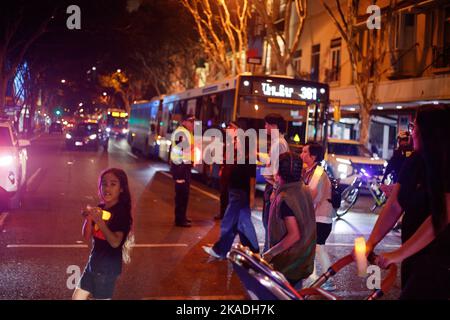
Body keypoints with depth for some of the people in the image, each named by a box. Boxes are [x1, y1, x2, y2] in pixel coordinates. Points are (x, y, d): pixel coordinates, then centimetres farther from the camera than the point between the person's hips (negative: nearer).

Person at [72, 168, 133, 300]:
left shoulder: (122, 212, -17)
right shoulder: (100, 208, 4)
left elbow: (116, 242, -25)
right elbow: (87, 237, 5)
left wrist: (100, 221, -33)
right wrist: (88, 219, -14)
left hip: (108, 266, -7)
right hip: (94, 262, 7)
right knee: (77, 297, 14)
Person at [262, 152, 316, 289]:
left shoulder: (284, 198, -25)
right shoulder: (304, 191, 1)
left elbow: (294, 235, -28)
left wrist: (270, 253, -21)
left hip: (288, 260, -8)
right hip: (302, 256, 8)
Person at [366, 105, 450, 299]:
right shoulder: (415, 161, 2)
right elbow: (394, 205, 0)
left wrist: (400, 254, -23)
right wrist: (371, 243, -10)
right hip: (414, 253, 7)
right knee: (409, 292, 17)